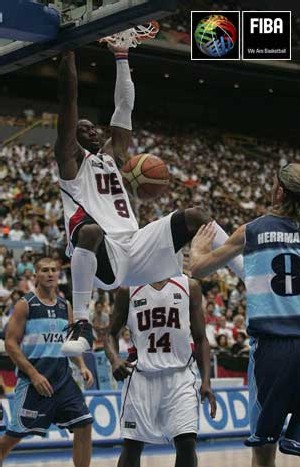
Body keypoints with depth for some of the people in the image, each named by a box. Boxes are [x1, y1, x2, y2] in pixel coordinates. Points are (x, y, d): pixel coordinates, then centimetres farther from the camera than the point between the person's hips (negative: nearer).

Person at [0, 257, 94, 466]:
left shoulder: (65, 306, 12)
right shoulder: (25, 305, -5)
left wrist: (82, 365, 3)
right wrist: (34, 374, -17)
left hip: (63, 378, 5)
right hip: (34, 379, -5)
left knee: (84, 426, -4)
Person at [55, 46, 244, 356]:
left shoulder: (112, 154, 27)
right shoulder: (71, 159, 9)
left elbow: (125, 106, 25)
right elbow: (69, 98, 1)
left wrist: (121, 56, 23)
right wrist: (69, 51, 0)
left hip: (135, 246, 7)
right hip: (102, 252, -7)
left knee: (194, 216, -5)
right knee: (91, 230, -42)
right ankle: (81, 325, -38)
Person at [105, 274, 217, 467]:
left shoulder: (189, 287, 5)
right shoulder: (128, 290, 4)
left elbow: (200, 339, 7)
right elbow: (112, 334, 11)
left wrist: (206, 381, -3)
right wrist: (115, 359, -11)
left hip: (179, 375, 0)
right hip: (141, 376, 0)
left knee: (187, 443, -11)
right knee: (132, 446, 1)